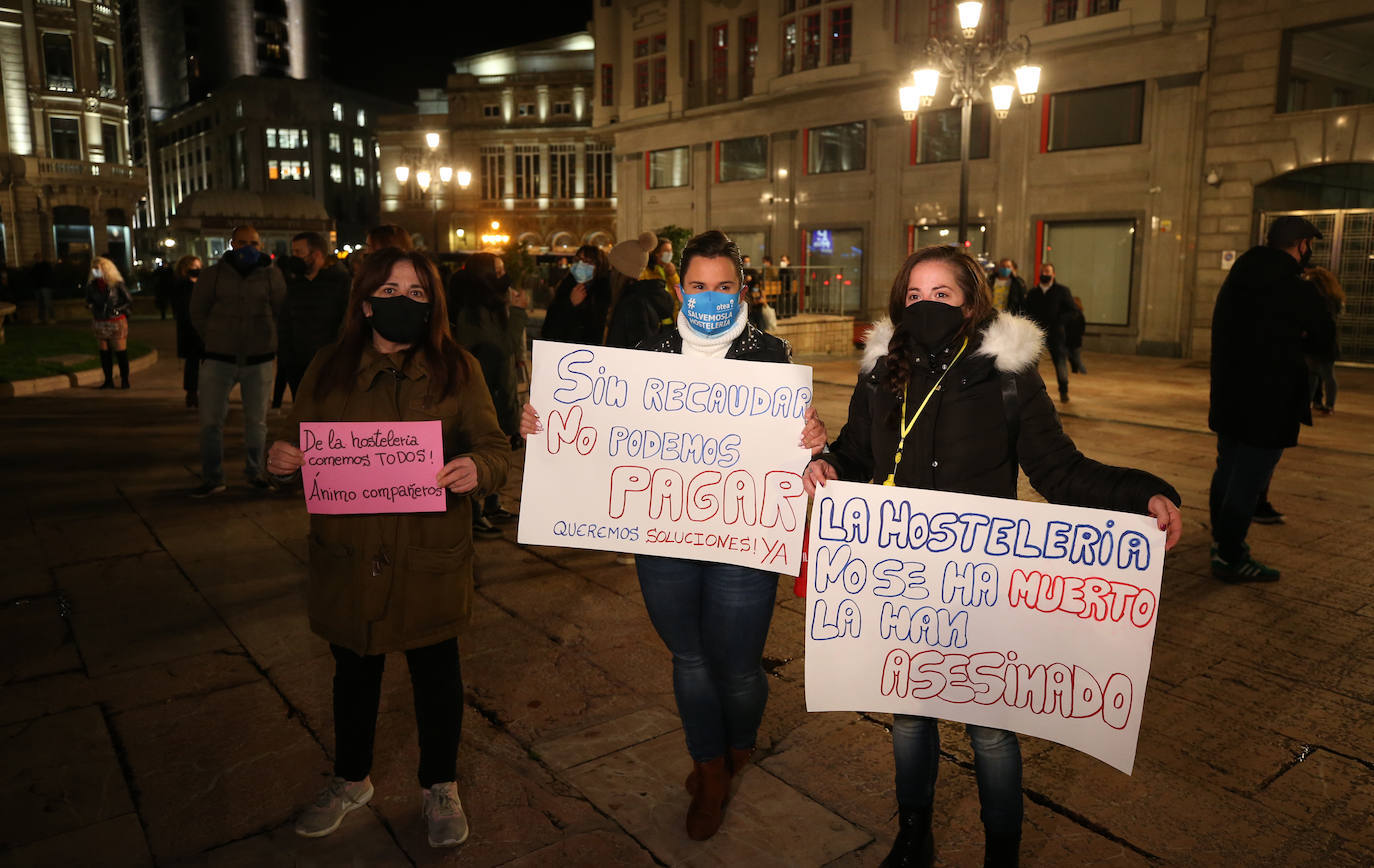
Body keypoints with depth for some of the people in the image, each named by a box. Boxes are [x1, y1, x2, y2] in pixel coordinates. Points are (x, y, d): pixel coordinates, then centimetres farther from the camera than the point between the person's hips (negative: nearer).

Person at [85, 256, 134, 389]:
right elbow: (89, 302, 22)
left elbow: (129, 301, -1)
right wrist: (92, 308, 2)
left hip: (117, 322, -5)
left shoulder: (116, 285, -6)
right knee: (104, 352, 7)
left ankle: (124, 380, 6)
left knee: (121, 352, -3)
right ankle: (108, 380, 14)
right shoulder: (91, 286, 7)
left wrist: (117, 310, -9)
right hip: (100, 323, 5)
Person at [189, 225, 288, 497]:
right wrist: (215, 341, 6)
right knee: (210, 420, -1)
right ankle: (212, 479, 9)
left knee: (257, 420, 8)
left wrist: (266, 341, 5)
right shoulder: (213, 274, 3)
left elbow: (281, 312, 8)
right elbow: (198, 313, 10)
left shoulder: (272, 275, 2)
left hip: (259, 360, 0)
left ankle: (254, 473, 23)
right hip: (219, 359, 0)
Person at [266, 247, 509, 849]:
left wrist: (476, 469, -29)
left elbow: (496, 449, -6)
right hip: (349, 558, 2)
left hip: (431, 561, -2)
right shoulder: (329, 368, 2)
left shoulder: (457, 369, -3)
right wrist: (281, 459, -16)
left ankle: (439, 789, 37)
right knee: (354, 671, 19)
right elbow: (298, 445, 7)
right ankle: (351, 781, 45)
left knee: (436, 671, 13)